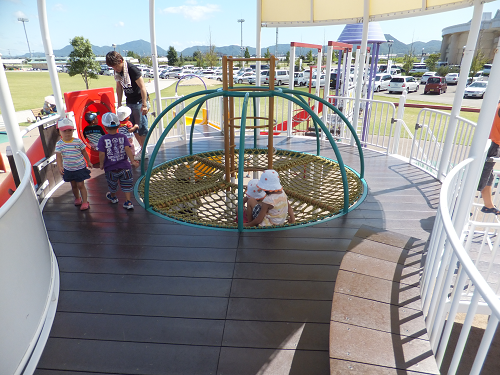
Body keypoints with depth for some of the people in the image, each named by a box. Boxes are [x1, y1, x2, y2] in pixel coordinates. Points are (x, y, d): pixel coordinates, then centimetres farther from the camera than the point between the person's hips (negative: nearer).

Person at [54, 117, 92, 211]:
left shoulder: (78, 141, -10)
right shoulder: (59, 144, -7)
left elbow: (84, 152, 2)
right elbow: (58, 156, -11)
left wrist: (88, 162, 10)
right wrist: (60, 166, -25)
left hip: (80, 167, -3)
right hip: (68, 169, 3)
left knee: (80, 185, -2)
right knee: (73, 185, 17)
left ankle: (85, 202, 6)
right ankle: (77, 198, 38)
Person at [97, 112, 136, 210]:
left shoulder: (103, 139, -10)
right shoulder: (123, 137, -6)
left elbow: (102, 154, -13)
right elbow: (127, 149, -16)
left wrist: (101, 164, 1)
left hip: (110, 168, 0)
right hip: (124, 166, 0)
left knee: (112, 185, 22)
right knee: (127, 185, 9)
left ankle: (113, 197, 47)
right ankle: (128, 202, 7)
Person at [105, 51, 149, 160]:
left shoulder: (132, 69, -18)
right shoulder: (117, 71, 5)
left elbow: (142, 87, -20)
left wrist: (144, 105, -24)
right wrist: (119, 104, 15)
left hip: (139, 101, -8)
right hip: (129, 102, 8)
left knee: (141, 127, -4)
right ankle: (142, 149, 21)